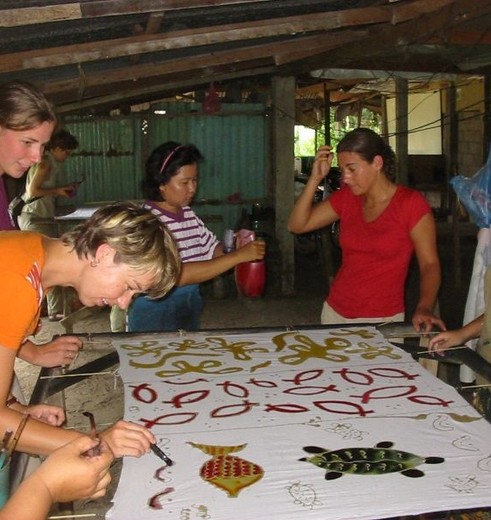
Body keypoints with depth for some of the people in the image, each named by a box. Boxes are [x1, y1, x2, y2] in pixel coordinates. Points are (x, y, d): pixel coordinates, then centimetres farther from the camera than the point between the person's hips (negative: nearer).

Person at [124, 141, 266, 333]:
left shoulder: (188, 213, 0)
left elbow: (213, 250, 10)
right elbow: (178, 275, -30)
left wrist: (235, 246, -11)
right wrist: (237, 256, -29)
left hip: (190, 310, 7)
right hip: (155, 317, -7)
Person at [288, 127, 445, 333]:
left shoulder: (411, 203, -10)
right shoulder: (346, 197, 4)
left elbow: (429, 264, -11)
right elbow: (297, 225, 2)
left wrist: (424, 308, -28)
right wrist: (315, 179, -7)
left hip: (382, 320, -4)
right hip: (335, 312, 4)